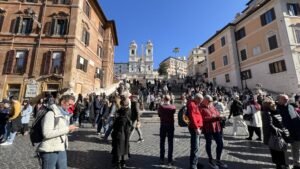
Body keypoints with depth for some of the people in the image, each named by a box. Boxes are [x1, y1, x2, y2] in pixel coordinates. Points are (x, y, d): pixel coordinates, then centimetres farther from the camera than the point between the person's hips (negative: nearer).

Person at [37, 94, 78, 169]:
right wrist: (67, 129, -22)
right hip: (49, 151, -7)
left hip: (61, 150, 8)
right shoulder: (51, 113, -14)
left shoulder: (64, 115, 11)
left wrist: (69, 129, -2)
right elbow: (47, 134, -23)